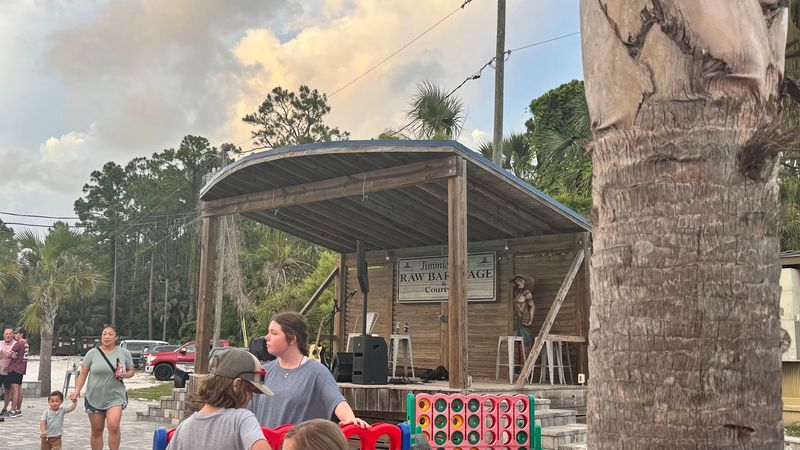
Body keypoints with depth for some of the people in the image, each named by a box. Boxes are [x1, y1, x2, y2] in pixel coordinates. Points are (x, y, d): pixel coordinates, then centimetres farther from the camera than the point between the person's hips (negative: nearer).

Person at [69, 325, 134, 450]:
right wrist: (77, 391, -8)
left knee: (113, 426, -21)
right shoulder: (92, 353, 1)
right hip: (94, 398, 2)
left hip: (115, 397, -1)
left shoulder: (124, 353, 2)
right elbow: (83, 374, 3)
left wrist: (124, 375, -11)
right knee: (96, 431, 9)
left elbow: (131, 371, 11)